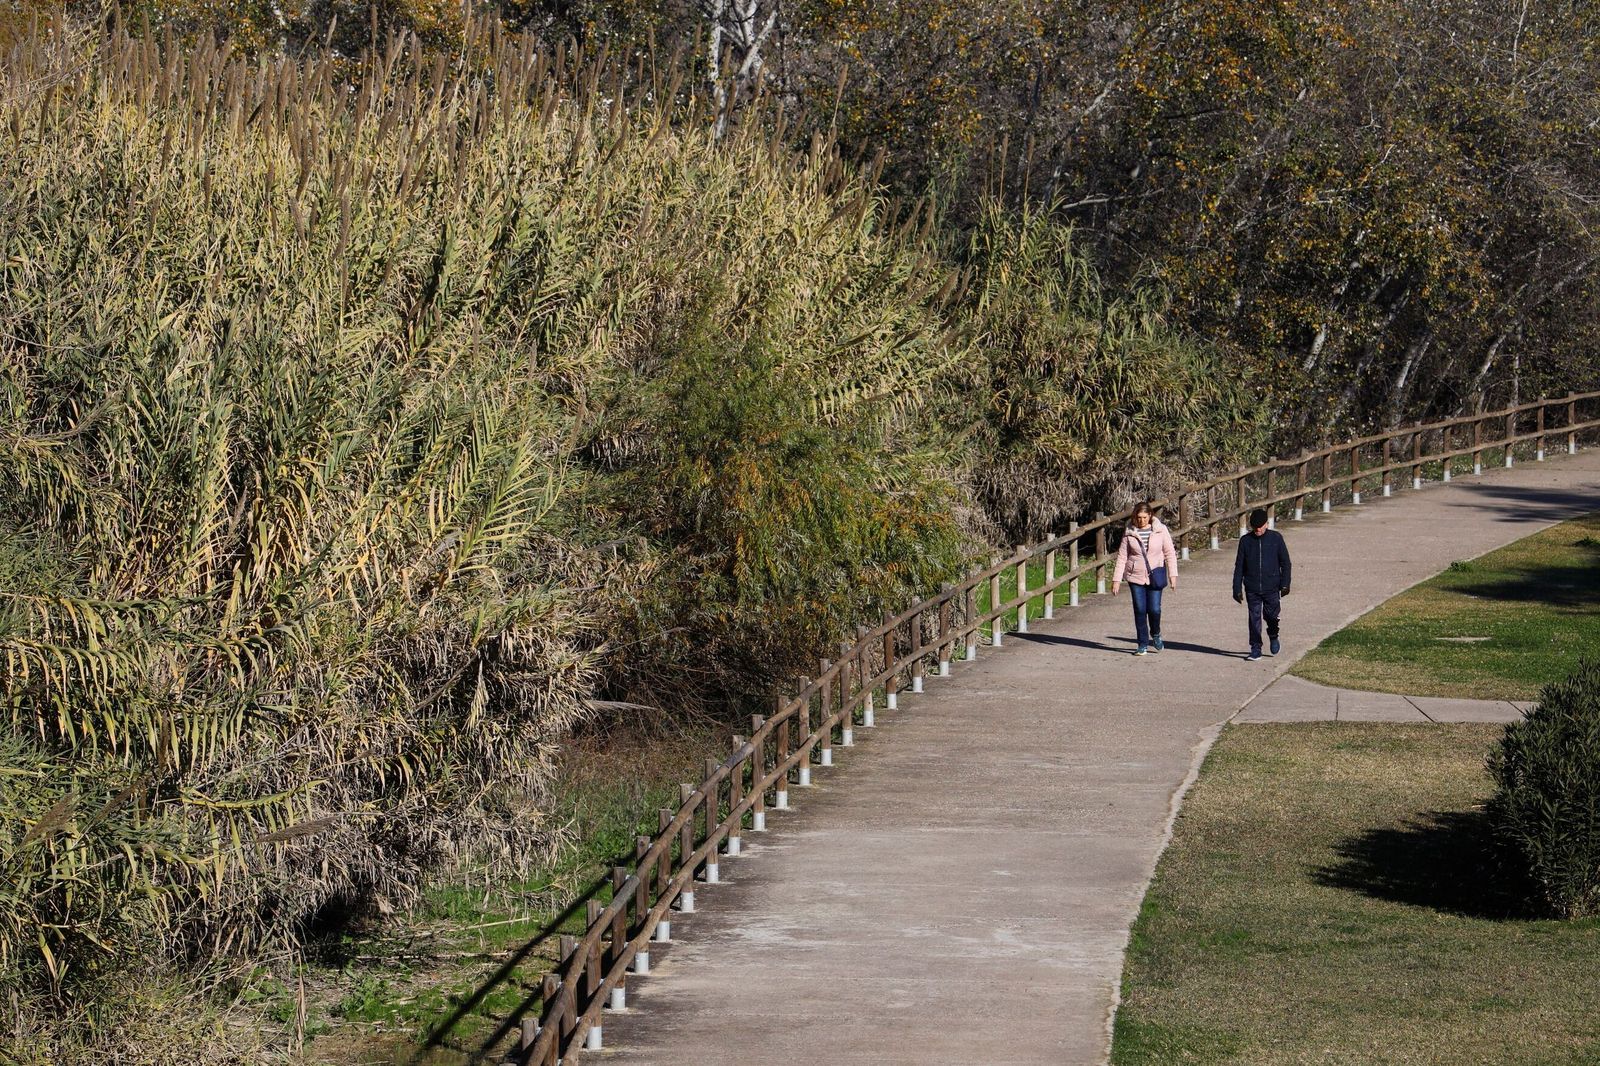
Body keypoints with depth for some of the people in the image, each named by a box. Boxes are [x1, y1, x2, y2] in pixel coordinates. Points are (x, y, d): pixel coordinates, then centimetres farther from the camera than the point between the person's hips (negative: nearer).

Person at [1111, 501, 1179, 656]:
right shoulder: (1129, 533, 0)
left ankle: (1155, 635, 24)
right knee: (1140, 611, 0)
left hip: (1155, 577, -1)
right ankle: (1143, 645, 10)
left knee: (1154, 609, -6)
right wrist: (1116, 579, -1)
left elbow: (1170, 553, 3)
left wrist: (1173, 575, -3)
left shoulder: (1161, 530, -1)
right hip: (1136, 577, 1)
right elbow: (1122, 557, 3)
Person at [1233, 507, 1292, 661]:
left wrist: (1285, 584, -3)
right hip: (1252, 589, 1)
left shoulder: (1276, 538, -1)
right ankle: (1255, 650, 6)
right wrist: (1237, 589, 2)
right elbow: (1239, 566, 6)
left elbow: (1285, 562, 4)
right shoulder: (1245, 540, 2)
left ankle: (1273, 637, 32)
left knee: (1271, 616, 1)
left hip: (1271, 587, -1)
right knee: (1254, 618, 0)